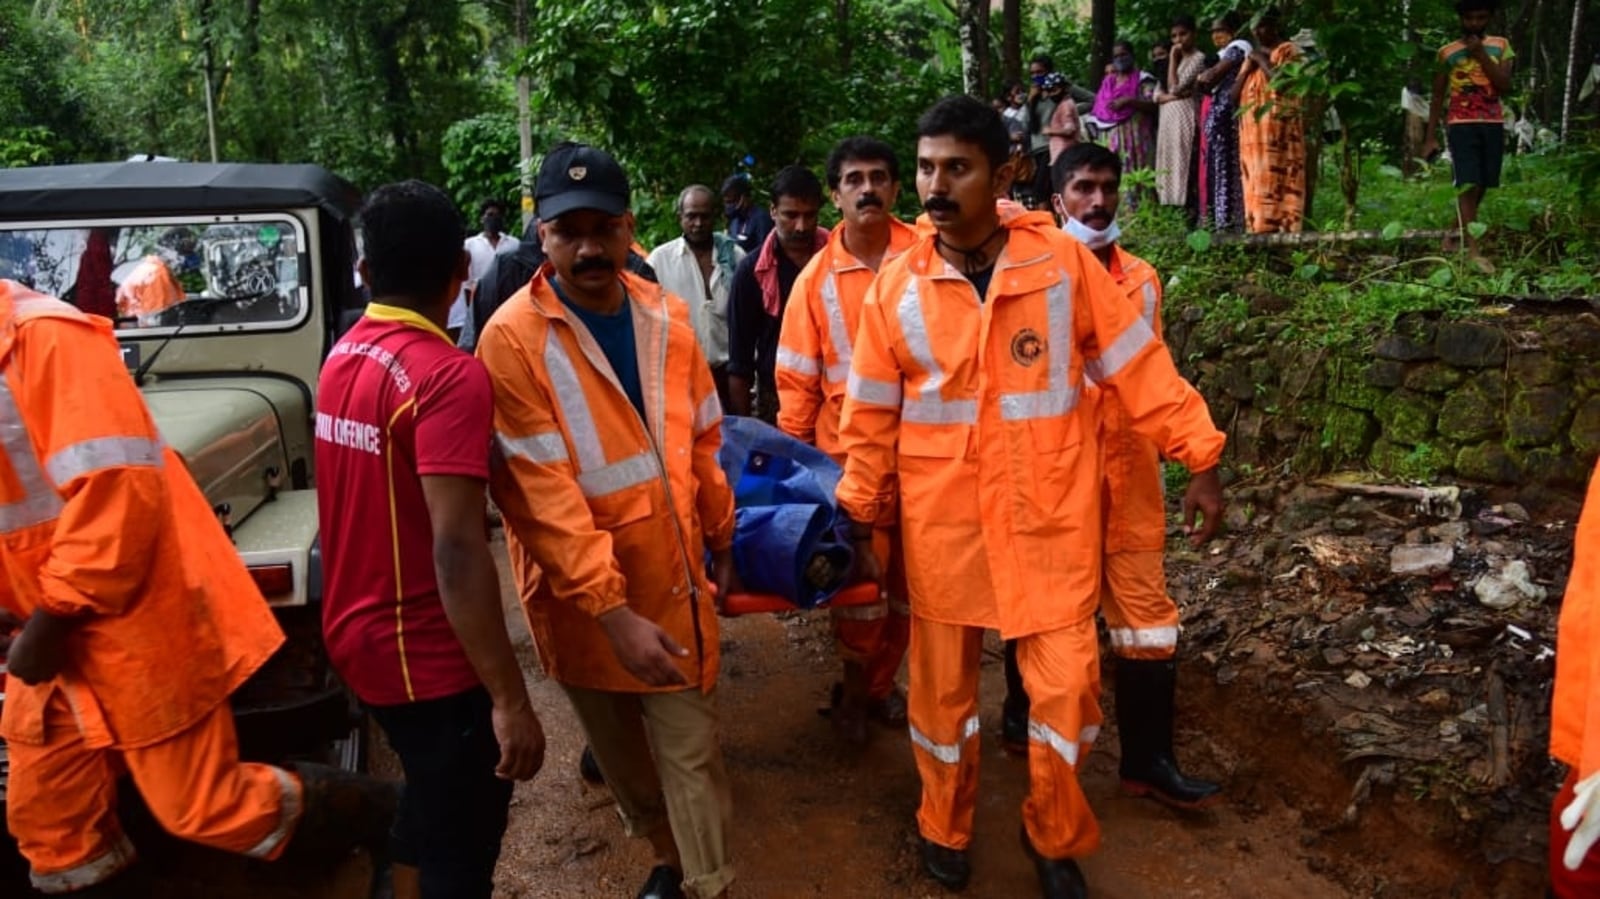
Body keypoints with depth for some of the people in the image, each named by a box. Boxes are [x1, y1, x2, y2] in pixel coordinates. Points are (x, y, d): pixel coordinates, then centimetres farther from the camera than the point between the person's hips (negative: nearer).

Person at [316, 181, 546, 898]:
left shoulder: (342, 357, 4)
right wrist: (508, 698, -25)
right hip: (426, 652, -9)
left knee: (433, 801, 28)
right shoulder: (447, 376, -22)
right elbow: (456, 551, -28)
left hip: (359, 633, 9)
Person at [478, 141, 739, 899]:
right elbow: (540, 491, -22)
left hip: (672, 573, 2)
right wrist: (611, 609, -26)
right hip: (578, 593, -2)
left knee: (691, 751, 7)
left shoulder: (665, 316, -2)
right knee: (619, 750, 19)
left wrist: (721, 541, 15)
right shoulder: (513, 338, -17)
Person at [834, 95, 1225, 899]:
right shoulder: (895, 286, -3)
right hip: (942, 523, 1)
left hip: (1050, 519, 0)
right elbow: (871, 417, 3)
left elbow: (1138, 366, 0)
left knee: (1066, 685, 5)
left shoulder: (1064, 263, -6)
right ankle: (944, 827, 39)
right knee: (943, 686, 14)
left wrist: (1199, 459, -1)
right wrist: (862, 518, 7)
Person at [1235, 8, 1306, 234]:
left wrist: (1262, 61, -6)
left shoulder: (1287, 50, 1)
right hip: (1251, 130, 7)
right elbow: (1234, 94, 15)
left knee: (1275, 181, -14)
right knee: (1255, 185, 2)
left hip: (1277, 130, -7)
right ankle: (1258, 229, 2)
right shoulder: (1252, 55, 22)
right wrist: (1249, 66, 4)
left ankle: (1280, 230, -17)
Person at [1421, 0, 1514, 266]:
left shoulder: (1501, 46, 9)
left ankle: (1455, 235, 22)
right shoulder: (1447, 52, 5)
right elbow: (1437, 97, 8)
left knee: (1480, 186, 5)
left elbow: (1505, 86, -3)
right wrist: (1431, 137, 2)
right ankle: (1473, 250, -18)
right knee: (1468, 185, -14)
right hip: (1461, 125, -3)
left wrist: (1481, 55, -9)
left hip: (1493, 124, 3)